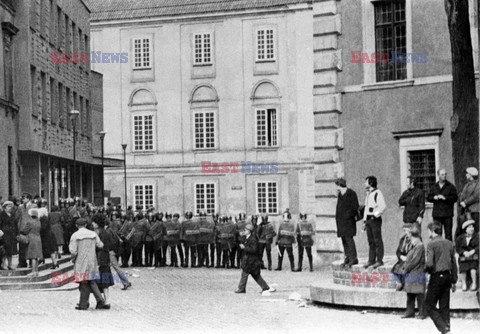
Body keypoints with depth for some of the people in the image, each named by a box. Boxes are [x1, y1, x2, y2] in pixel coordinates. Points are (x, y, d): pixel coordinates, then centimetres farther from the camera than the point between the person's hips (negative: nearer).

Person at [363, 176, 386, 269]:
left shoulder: (377, 193, -11)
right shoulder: (368, 194, 16)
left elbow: (383, 206, -20)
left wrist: (375, 215, -17)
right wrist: (365, 220, 17)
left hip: (375, 219, -8)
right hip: (368, 219, 8)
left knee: (377, 241, -4)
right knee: (371, 241, 10)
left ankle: (379, 260, -1)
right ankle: (371, 260, 15)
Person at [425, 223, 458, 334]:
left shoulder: (431, 244, -10)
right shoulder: (449, 243, 10)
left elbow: (430, 263, -20)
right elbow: (454, 264, 12)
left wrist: (425, 268, 3)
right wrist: (454, 281, 17)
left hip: (436, 276, -6)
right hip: (447, 276, 6)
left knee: (429, 305, 2)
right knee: (444, 306, 11)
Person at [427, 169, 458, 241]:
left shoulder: (450, 186, 3)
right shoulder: (434, 187, 14)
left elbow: (455, 197, -6)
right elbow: (428, 198, 12)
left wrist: (445, 198, -16)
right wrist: (434, 197, -8)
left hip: (447, 214, -3)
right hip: (437, 214, 3)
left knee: (448, 233, 0)